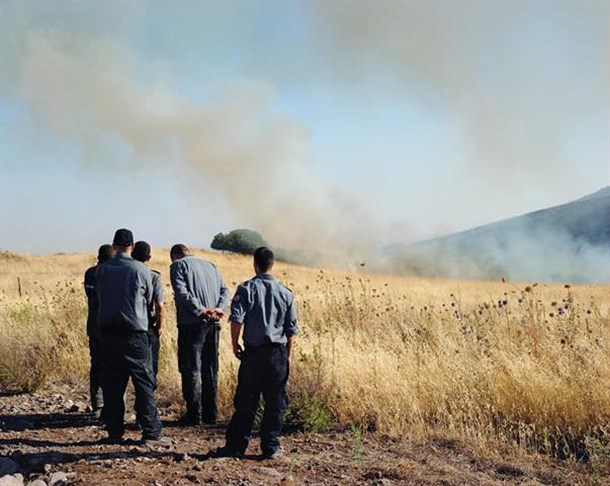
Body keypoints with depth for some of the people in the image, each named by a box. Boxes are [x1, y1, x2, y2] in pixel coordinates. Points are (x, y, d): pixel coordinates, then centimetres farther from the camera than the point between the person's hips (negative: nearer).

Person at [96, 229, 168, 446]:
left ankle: (114, 432, 12)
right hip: (135, 332, -3)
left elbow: (99, 298, 13)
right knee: (144, 383, 0)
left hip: (108, 332, 3)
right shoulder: (141, 270, -4)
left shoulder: (101, 270, 3)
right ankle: (151, 433, -2)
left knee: (112, 385, 9)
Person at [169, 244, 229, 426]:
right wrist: (219, 309, -3)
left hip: (192, 323, -6)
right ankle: (210, 414, 15)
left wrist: (201, 310, -15)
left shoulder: (178, 265, 1)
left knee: (191, 370, -1)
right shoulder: (210, 265, 21)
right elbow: (224, 290, 11)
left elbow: (182, 292, -14)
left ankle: (194, 415, -2)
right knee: (210, 370, 11)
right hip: (213, 323, 6)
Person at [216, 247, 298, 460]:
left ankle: (236, 446, 10)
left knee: (246, 402, 5)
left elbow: (236, 319, -11)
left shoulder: (247, 289, -4)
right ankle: (270, 447, 11)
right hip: (278, 353, 2)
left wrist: (235, 344, 3)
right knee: (276, 402, 8)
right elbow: (291, 329, 8)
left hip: (253, 352, -1)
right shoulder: (286, 293, 5)